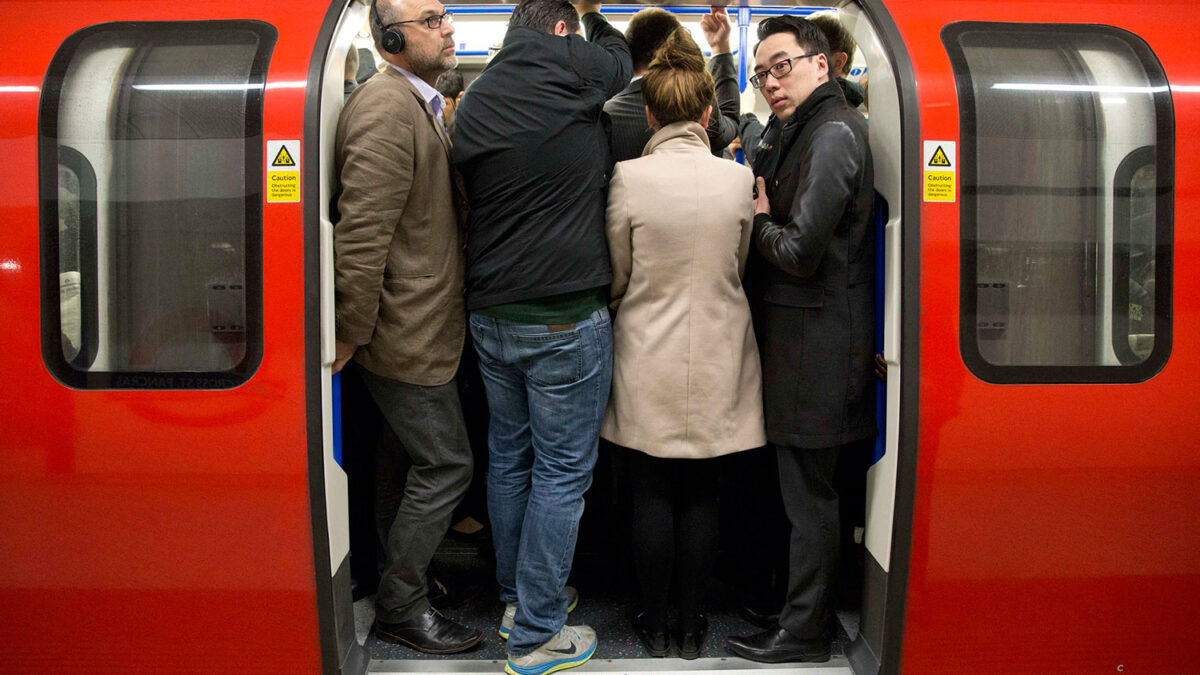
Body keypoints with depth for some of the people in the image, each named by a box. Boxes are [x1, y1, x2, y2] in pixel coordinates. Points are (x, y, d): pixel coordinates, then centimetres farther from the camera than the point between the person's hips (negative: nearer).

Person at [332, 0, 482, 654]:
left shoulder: (420, 105, 17)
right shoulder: (386, 108, -18)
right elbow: (362, 233, -23)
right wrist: (353, 334, -20)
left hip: (422, 329, 10)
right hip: (407, 334, -10)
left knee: (416, 464, 18)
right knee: (445, 465, -1)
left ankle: (398, 587, 33)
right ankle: (400, 607, 14)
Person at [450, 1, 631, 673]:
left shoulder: (474, 101, 11)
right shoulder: (566, 65, -8)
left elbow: (470, 202, 14)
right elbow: (619, 57, 13)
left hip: (490, 316, 7)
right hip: (564, 320, -7)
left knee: (509, 459, 17)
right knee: (561, 473, 2)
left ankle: (518, 598, 32)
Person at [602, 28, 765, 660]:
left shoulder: (629, 178, -12)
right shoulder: (738, 179, -7)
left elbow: (617, 279, -2)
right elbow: (740, 267, 7)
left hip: (648, 360, -1)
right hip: (715, 360, 1)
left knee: (652, 495, 10)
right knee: (700, 494, 12)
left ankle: (655, 623, 23)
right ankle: (692, 624, 23)